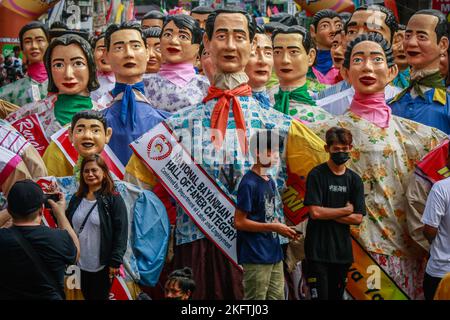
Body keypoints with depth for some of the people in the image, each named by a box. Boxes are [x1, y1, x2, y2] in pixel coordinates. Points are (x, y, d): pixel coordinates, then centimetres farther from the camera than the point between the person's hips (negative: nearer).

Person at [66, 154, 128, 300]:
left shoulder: (113, 199, -9)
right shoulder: (76, 198, 8)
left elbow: (121, 232, -13)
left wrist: (115, 262, -16)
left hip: (102, 265, -5)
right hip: (79, 262, 5)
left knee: (100, 297, 7)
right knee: (86, 296, 14)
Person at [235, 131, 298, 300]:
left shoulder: (270, 181, 12)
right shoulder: (249, 183, -14)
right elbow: (239, 222, -15)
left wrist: (282, 228, 1)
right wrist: (273, 227, -15)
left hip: (274, 254, 9)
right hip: (256, 258, -9)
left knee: (278, 297, 11)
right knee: (256, 298, -3)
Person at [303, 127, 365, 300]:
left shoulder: (354, 180, 6)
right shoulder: (317, 175, -5)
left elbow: (357, 218, -1)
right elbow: (315, 212, -16)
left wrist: (328, 214, -9)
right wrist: (346, 210, -6)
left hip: (342, 251, 4)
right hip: (318, 251, -4)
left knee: (336, 295, 10)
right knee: (320, 294, -6)